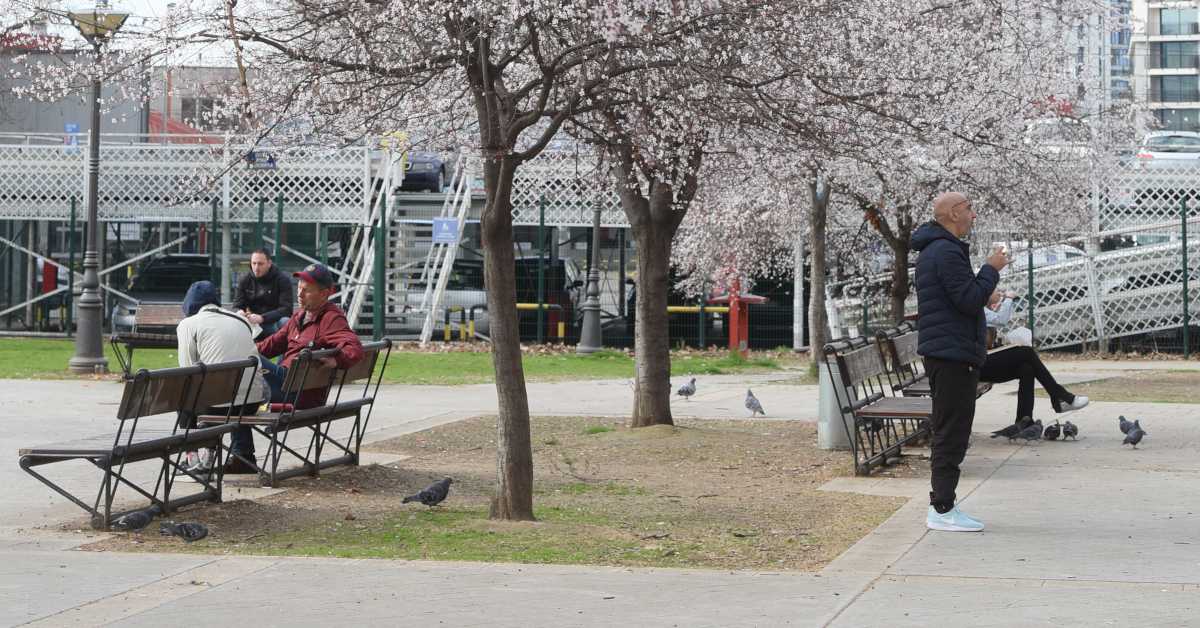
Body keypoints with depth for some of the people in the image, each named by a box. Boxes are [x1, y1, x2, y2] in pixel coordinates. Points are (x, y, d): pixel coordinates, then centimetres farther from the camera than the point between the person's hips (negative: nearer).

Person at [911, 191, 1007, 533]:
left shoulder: (935, 249, 18)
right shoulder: (947, 252, -17)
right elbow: (970, 299, -22)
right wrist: (991, 269, -12)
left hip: (943, 352, 11)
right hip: (953, 353, -11)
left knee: (947, 431, 16)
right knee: (951, 432, -8)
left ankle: (940, 505, 22)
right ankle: (943, 510, -7)